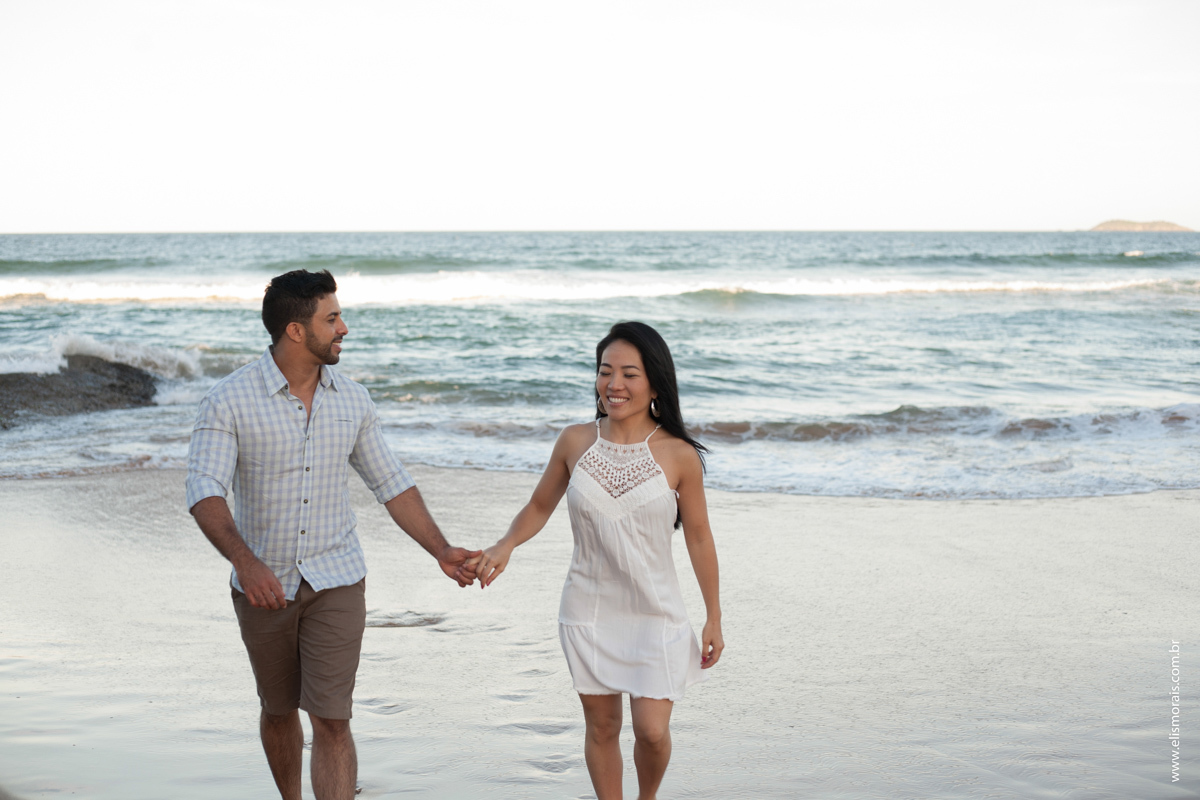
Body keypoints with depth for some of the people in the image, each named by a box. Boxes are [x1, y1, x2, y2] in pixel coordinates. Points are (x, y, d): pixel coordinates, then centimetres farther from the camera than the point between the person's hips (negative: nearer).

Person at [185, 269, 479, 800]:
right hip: (264, 585, -1)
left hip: (335, 582, 1)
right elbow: (204, 492, -23)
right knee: (279, 710, 18)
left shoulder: (352, 401, 0)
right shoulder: (229, 400, -13)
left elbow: (390, 483, 9)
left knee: (331, 721, -8)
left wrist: (442, 551, 2)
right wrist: (245, 561, -39)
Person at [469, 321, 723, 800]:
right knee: (601, 727, 10)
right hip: (589, 612, 2)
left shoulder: (680, 456, -10)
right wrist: (505, 545, -12)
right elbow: (539, 508, 9)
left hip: (656, 615, -2)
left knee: (652, 731, -5)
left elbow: (699, 538, -1)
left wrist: (714, 618, 3)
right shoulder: (574, 443, -4)